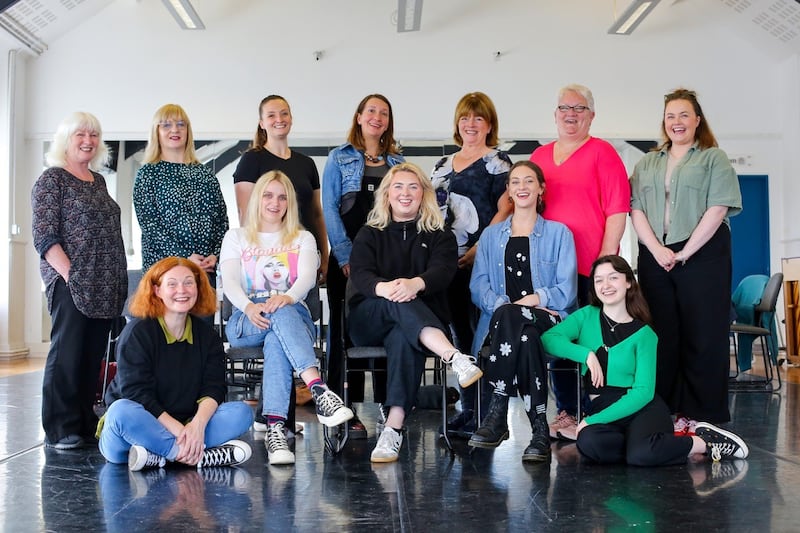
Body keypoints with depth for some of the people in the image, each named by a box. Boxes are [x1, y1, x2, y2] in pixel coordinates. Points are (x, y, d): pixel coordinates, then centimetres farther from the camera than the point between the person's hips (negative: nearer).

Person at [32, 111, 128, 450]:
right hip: (71, 283, -6)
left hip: (104, 287, 7)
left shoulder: (98, 180, 18)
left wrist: (116, 279, 13)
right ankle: (61, 430, 1)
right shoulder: (52, 179, -2)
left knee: (93, 355, 8)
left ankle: (85, 423, 16)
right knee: (67, 352, -5)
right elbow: (44, 236, -9)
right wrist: (70, 274, -17)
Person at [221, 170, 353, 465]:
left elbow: (308, 277, -2)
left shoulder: (302, 238, 20)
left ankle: (275, 428, -53)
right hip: (246, 321, -1)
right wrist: (249, 306, -24)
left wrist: (287, 297, -28)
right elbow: (230, 282, 2)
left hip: (294, 315, 1)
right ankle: (320, 392, -56)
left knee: (277, 340, -39)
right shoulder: (236, 237, 20)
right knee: (281, 315, -39)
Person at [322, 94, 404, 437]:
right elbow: (329, 208, 0)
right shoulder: (340, 157, 7)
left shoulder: (397, 161, 16)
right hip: (348, 255, -3)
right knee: (344, 328, -3)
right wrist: (345, 254, -10)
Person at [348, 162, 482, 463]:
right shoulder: (369, 235, 16)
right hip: (368, 322, 1)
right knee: (398, 300, -34)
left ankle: (393, 427, -48)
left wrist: (415, 283, -34)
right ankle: (455, 357, -54)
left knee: (403, 337, -37)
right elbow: (359, 274, -5)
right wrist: (383, 287, -31)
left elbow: (442, 271, -9)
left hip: (420, 319, -1)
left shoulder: (439, 236, 14)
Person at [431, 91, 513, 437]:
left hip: (480, 259, -6)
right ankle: (467, 407, 19)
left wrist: (479, 247, -16)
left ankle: (480, 412, 1)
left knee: (480, 333, -5)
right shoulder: (443, 165, 19)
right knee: (460, 333, 11)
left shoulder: (497, 161, 1)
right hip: (447, 260, 6)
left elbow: (505, 208, -8)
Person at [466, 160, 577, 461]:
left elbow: (567, 291, 4)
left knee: (511, 318, -37)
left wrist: (534, 299, -13)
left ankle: (497, 414, -34)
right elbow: (478, 287, 8)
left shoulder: (559, 233, 17)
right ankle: (539, 431, -33)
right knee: (525, 337, -37)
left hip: (549, 324, -1)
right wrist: (506, 304, -12)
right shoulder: (491, 236, 23)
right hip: (502, 323, 1)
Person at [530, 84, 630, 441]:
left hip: (589, 267, -5)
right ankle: (566, 412, 20)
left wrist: (606, 260, -12)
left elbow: (617, 211, -6)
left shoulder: (602, 153, 0)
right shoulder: (539, 156, 16)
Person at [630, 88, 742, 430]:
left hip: (701, 257, -3)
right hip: (655, 258, 4)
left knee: (702, 336, -4)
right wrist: (657, 249, -8)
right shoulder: (647, 164, 19)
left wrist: (684, 253, -12)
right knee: (661, 335, 3)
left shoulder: (714, 159, 6)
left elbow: (717, 209, -6)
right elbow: (636, 209, 7)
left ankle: (698, 416, 0)